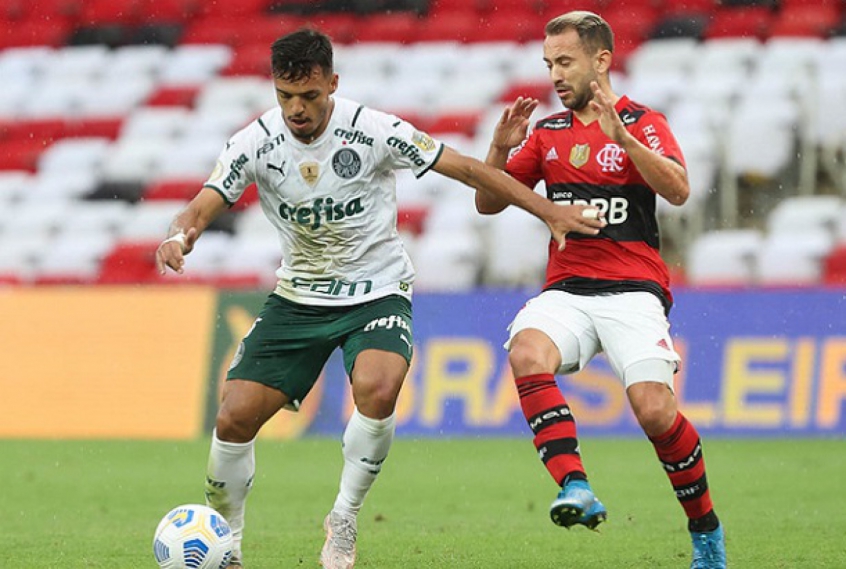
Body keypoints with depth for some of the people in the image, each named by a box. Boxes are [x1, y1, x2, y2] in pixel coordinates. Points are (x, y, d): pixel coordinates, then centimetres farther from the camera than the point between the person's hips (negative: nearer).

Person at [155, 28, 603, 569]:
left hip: (376, 295, -3)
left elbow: (467, 169, -10)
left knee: (377, 390, -33)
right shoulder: (255, 142, -11)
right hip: (297, 298, 3)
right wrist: (179, 237, -41)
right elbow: (204, 205, -16)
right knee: (234, 419, -9)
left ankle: (343, 523, -12)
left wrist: (550, 211, -12)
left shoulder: (375, 131, -17)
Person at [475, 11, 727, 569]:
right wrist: (501, 148, -2)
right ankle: (576, 488, -37)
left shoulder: (643, 123, 2)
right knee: (527, 354, -30)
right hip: (566, 289, 4)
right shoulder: (546, 132, 16)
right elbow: (488, 203, 16)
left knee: (655, 410, -20)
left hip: (632, 290, -4)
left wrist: (620, 135, -26)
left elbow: (678, 190, -16)